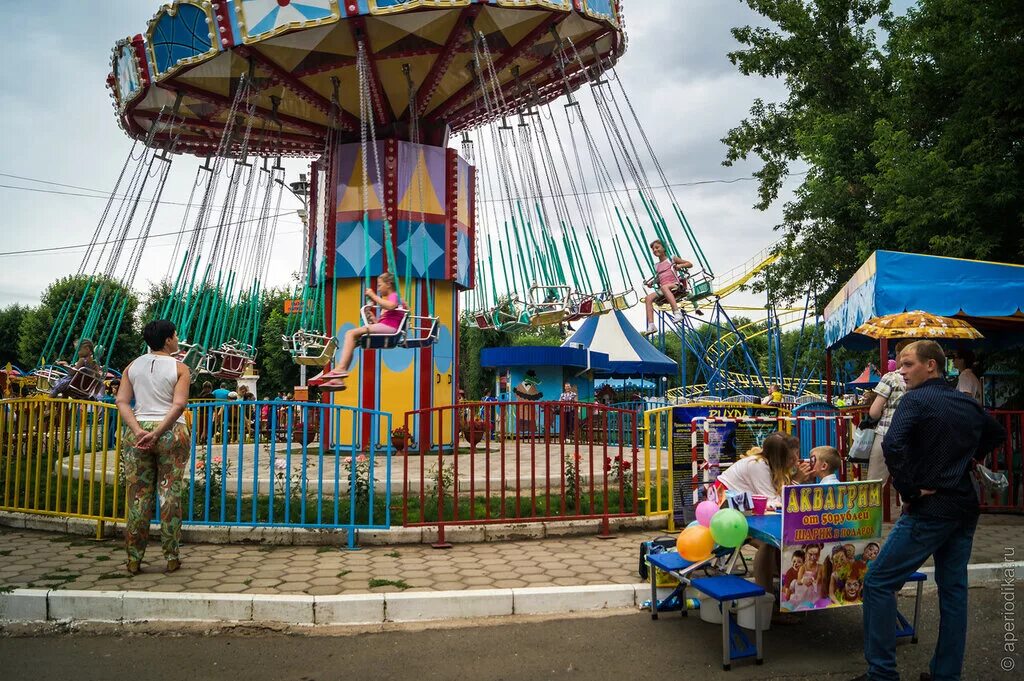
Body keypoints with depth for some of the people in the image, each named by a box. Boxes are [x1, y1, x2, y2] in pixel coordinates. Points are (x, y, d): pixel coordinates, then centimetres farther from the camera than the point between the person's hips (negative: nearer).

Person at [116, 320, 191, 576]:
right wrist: (157, 433, -15)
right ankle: (171, 558, 7)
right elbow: (179, 405, -14)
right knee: (170, 494, 3)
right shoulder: (179, 368, -2)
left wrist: (138, 431, -10)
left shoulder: (133, 366, 10)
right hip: (171, 432, -3)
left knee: (138, 496, 7)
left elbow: (122, 401, -1)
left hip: (138, 432, 3)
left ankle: (134, 560, 11)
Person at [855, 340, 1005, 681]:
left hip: (929, 509, -8)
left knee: (878, 583, -1)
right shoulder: (968, 404, 11)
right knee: (953, 588, 15)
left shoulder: (916, 400, -12)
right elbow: (997, 432, 31)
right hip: (965, 509, 8)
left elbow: (892, 445, -27)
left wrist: (909, 491, -17)